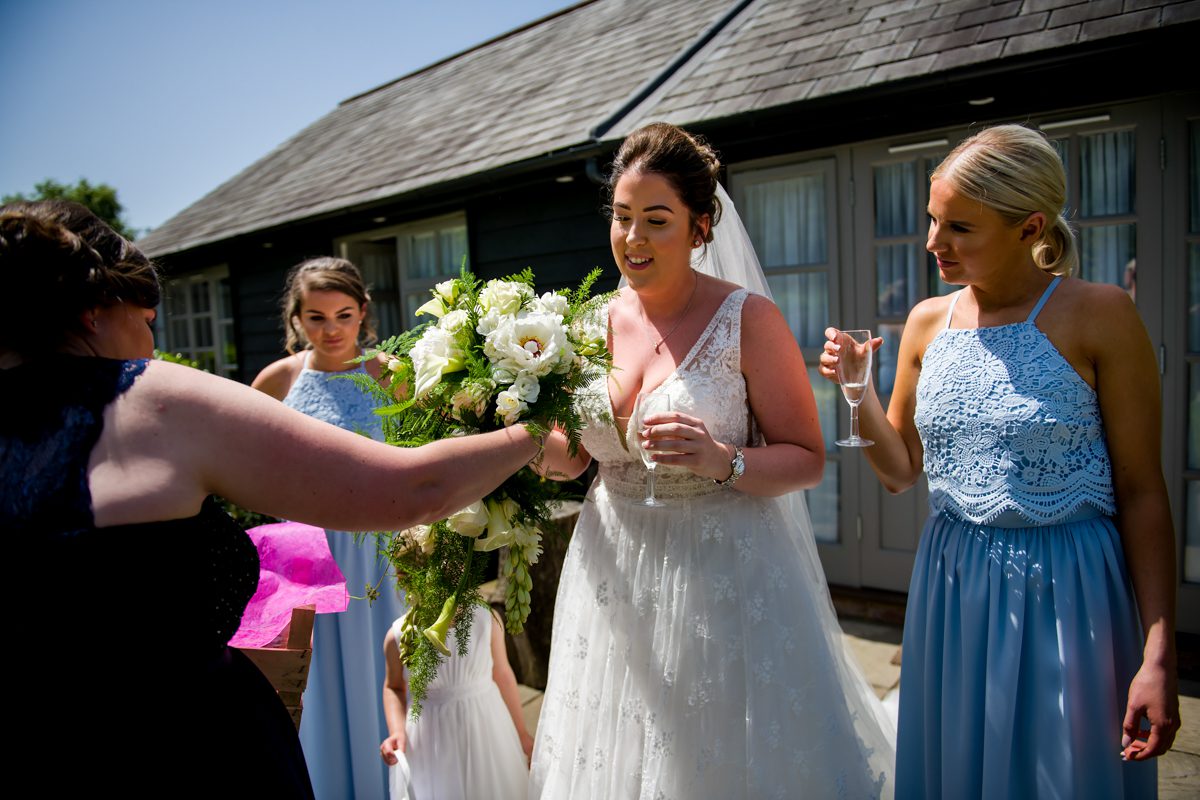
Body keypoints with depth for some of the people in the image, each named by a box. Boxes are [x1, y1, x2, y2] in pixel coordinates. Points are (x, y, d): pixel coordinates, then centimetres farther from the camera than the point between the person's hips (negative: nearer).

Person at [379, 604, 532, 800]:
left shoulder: (487, 619, -15)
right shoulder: (399, 635, -15)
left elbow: (502, 676, -1)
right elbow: (394, 687, 3)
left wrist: (521, 732, 8)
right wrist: (397, 732, -13)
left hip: (487, 733, 1)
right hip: (432, 742, -1)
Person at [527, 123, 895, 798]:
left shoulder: (749, 320, -12)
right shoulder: (599, 321, 1)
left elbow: (808, 459, -9)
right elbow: (570, 458, 8)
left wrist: (723, 461, -26)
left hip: (725, 574, -4)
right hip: (615, 574, 5)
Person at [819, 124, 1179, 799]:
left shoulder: (1098, 315, -10)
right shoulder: (928, 322, 3)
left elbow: (1142, 491, -9)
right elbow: (901, 471, 10)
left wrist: (1159, 656, -12)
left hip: (1066, 594, -4)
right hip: (953, 589, 4)